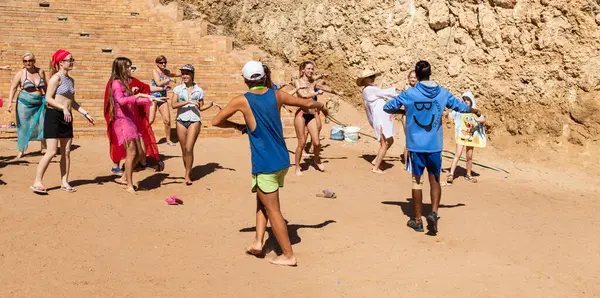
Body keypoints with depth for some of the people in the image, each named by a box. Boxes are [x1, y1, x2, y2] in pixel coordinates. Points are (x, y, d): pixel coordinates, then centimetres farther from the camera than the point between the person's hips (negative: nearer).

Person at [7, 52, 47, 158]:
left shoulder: (41, 72, 4)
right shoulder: (20, 74, -6)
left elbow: (45, 87, 17)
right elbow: (13, 88, -9)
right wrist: (10, 102, -20)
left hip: (40, 103, 3)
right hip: (25, 103, -3)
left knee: (43, 124, 1)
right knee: (23, 126, 3)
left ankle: (44, 148, 19)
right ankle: (21, 150, 15)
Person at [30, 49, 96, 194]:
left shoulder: (71, 80, 14)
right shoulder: (56, 78, -10)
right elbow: (48, 98, -17)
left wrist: (86, 114, 14)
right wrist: (64, 108, -28)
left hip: (66, 117, 8)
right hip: (53, 115, -8)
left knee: (66, 151, 8)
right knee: (52, 151, -10)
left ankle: (64, 182, 15)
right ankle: (37, 182, -4)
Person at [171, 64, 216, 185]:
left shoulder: (199, 90, 7)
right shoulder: (178, 89, 5)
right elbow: (173, 104, -7)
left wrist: (210, 105, -1)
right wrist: (187, 102, -16)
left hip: (194, 121, -1)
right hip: (181, 121, 1)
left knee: (189, 148, -12)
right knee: (184, 150, 6)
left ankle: (187, 175, -3)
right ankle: (188, 172, 22)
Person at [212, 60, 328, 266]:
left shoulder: (242, 101, -8)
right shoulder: (276, 95, 2)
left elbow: (216, 122, 1)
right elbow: (307, 103, 12)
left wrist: (237, 126, 17)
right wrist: (321, 107, 34)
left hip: (265, 165, -5)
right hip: (282, 161, 5)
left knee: (272, 210, 4)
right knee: (262, 200, 24)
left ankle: (288, 255, 9)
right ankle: (258, 242, 19)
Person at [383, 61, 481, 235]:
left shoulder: (409, 94, -5)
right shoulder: (442, 93, 0)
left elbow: (387, 107, 3)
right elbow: (461, 107, 13)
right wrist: (475, 111, 34)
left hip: (415, 145, -1)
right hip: (435, 146, 1)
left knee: (417, 180, 8)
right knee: (435, 180, 13)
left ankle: (417, 220, 14)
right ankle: (434, 213, -6)